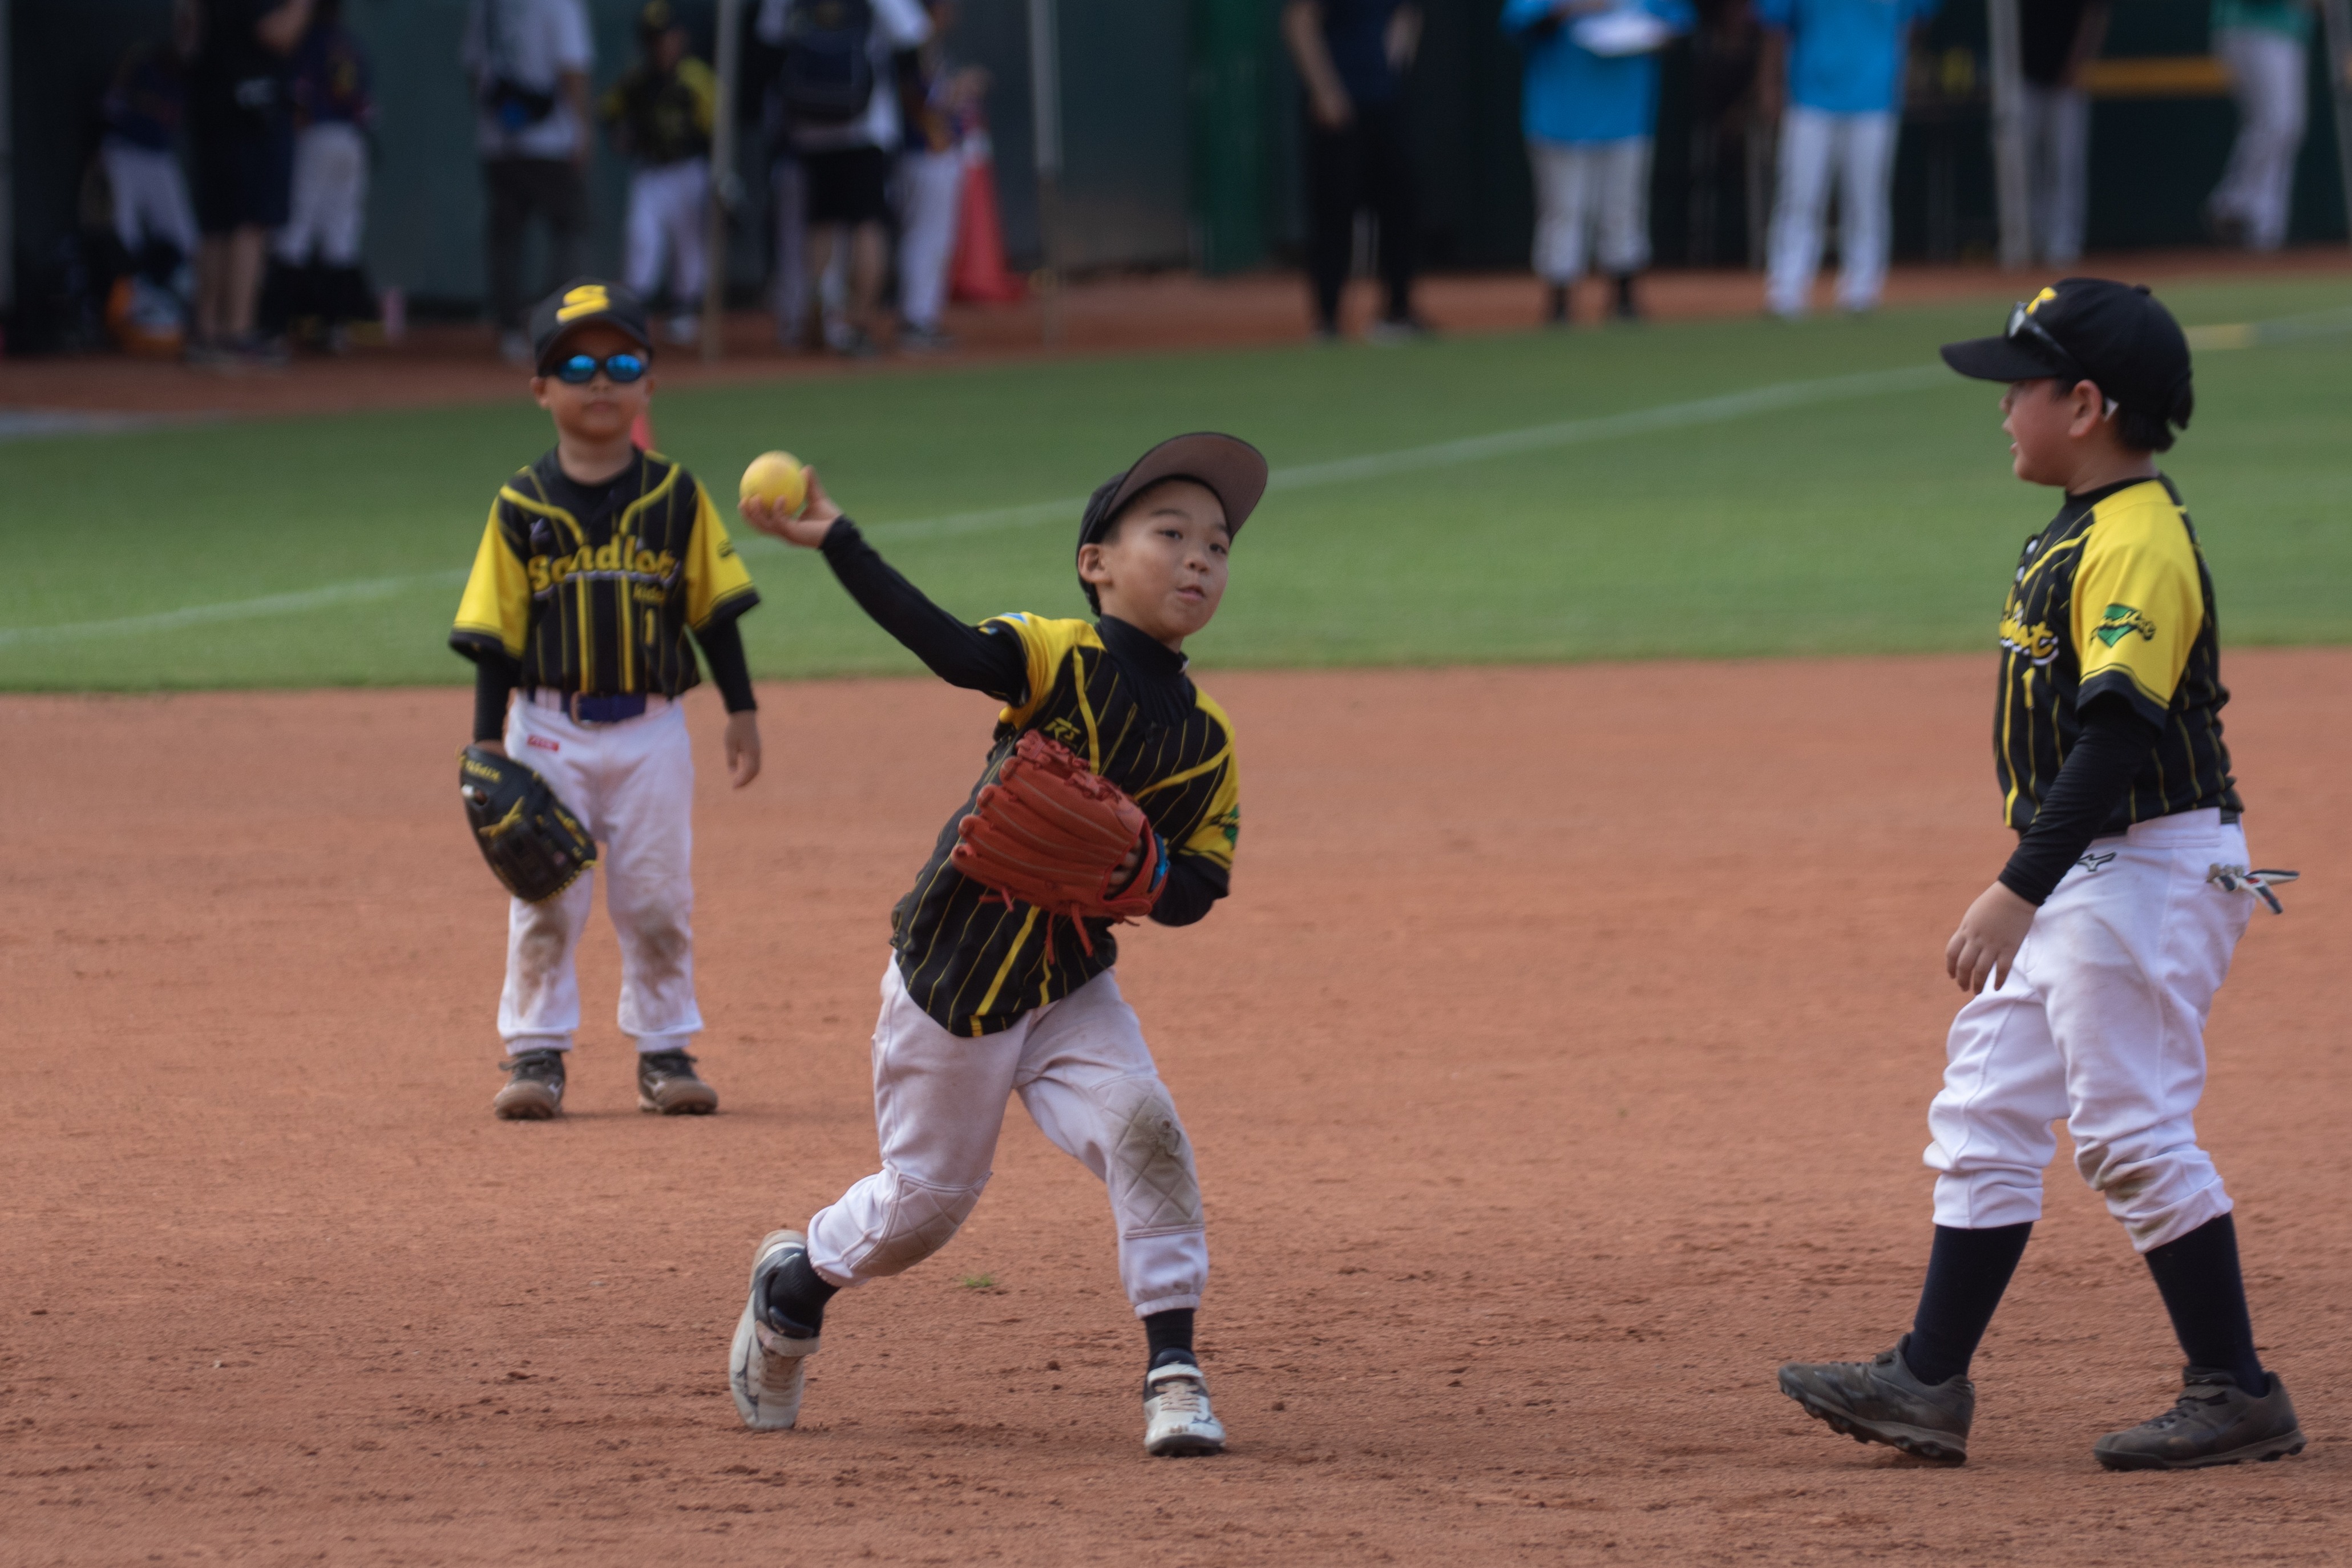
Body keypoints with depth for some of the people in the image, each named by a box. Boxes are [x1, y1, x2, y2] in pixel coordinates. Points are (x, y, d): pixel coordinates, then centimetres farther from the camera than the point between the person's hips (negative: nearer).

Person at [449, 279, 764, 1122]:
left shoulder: (675, 498, 2)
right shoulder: (522, 508, -1)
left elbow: (714, 610, 5)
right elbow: (496, 632, -1)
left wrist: (741, 710, 1)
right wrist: (488, 742, -5)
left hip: (651, 728, 1)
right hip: (550, 728, -1)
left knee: (657, 896, 5)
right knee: (543, 898, 0)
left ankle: (665, 1051, 16)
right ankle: (536, 1052, 9)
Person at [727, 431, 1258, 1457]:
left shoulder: (1206, 741, -1)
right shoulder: (1063, 660, -15)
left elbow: (1195, 894, 0)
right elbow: (953, 651, -35)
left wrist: (1138, 866, -23)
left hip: (1071, 986, 3)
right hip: (951, 972, -3)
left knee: (1143, 1125, -21)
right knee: (923, 1203, 6)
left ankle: (1173, 1369, -11)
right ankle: (796, 1278, 38)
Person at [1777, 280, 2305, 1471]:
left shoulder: (2137, 546, -20)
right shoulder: (2083, 533, 13)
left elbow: (2119, 737, -27)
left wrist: (2019, 892, -29)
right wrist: (2026, 894, 22)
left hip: (2145, 868, -11)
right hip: (2083, 883, 11)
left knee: (2133, 1132, -7)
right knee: (1988, 1114, 10)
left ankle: (2236, 1394, 1)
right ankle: (1929, 1385, 12)